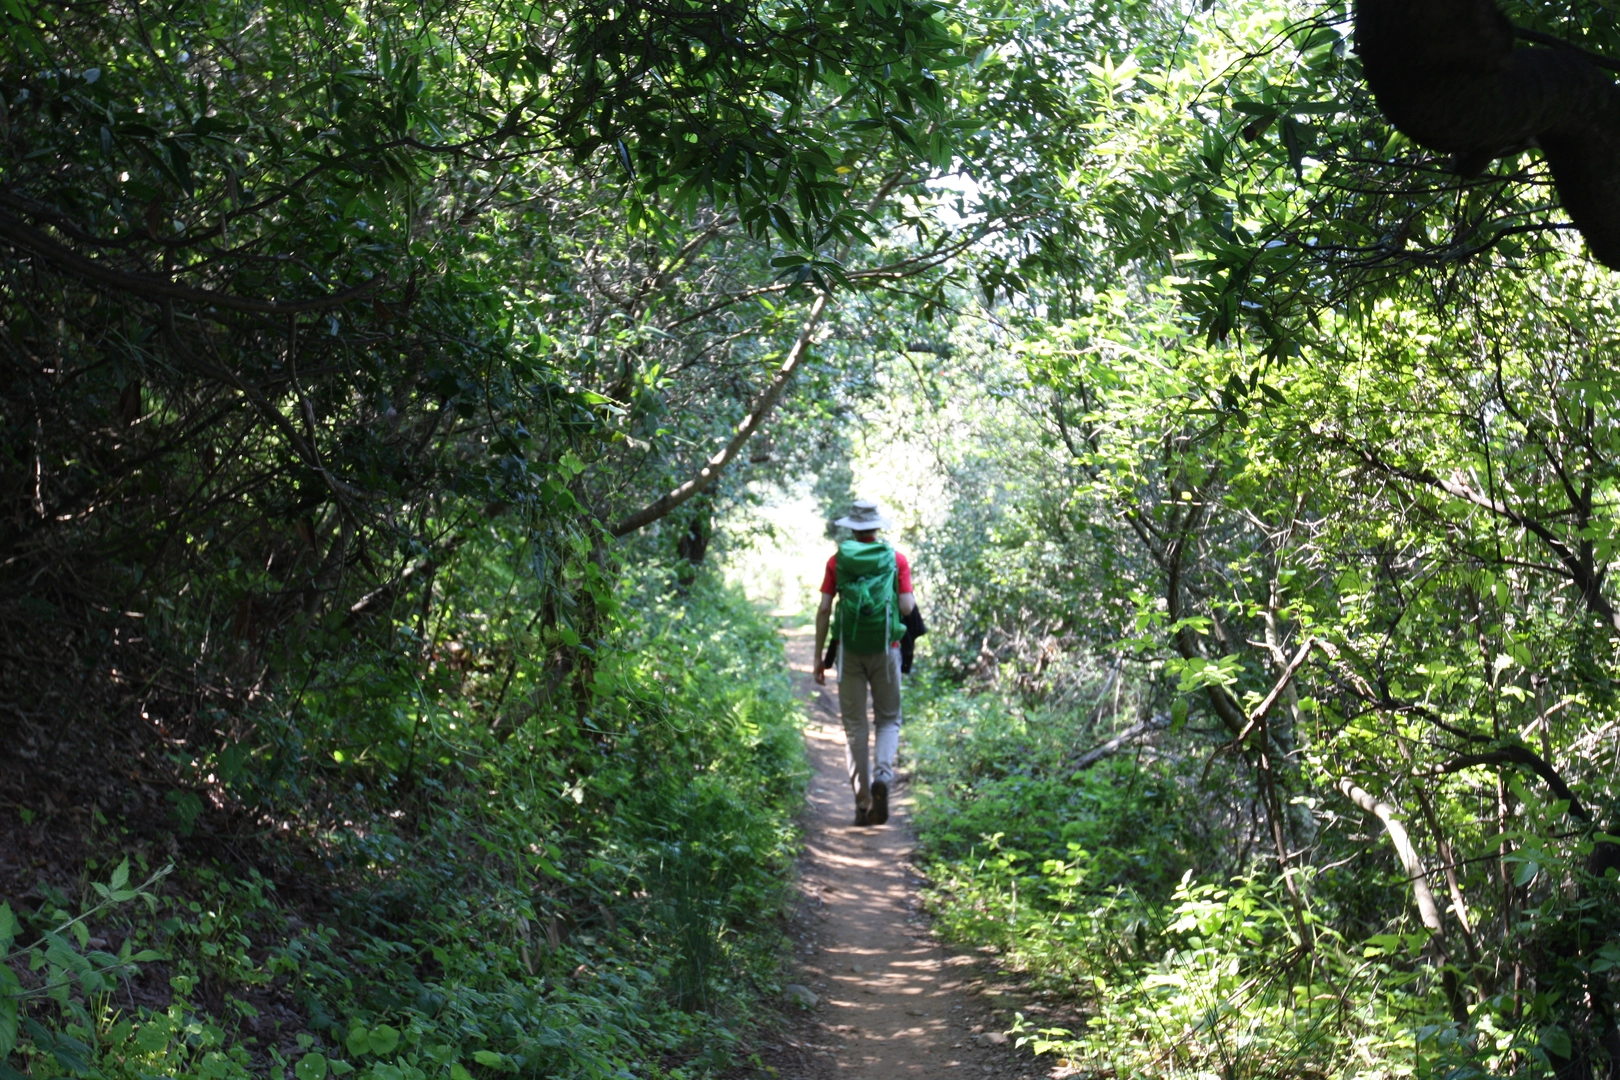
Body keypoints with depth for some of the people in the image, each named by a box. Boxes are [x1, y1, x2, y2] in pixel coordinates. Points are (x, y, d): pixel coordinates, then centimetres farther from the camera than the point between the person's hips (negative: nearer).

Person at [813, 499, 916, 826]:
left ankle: (863, 803, 5)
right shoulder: (896, 559, 1)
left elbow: (824, 609, -1)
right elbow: (907, 608, -5)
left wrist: (819, 656, 4)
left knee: (854, 725, 6)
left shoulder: (837, 560, 2)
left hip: (849, 651, 0)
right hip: (886, 650, 0)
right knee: (888, 719, 13)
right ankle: (882, 774, -14)